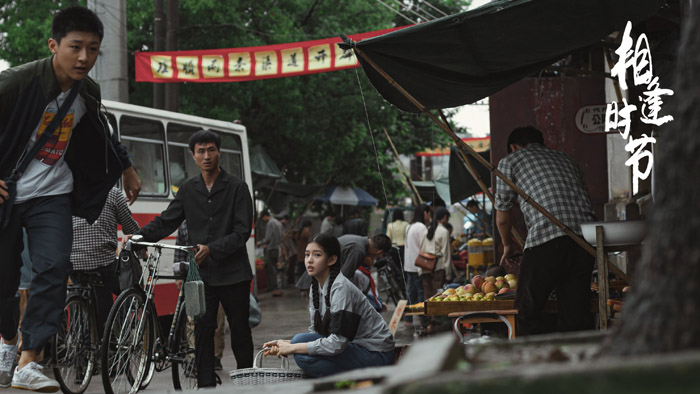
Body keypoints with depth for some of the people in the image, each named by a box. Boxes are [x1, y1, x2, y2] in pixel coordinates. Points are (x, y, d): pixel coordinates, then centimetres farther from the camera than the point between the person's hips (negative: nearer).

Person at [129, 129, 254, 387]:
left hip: (232, 272, -3)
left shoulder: (236, 187, -1)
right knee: (203, 330, -1)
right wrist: (139, 236, -5)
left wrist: (211, 249, -18)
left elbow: (242, 231, -7)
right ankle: (206, 385, 2)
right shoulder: (188, 189, 11)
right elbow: (166, 221, 12)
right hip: (201, 273, 3)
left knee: (240, 332, 3)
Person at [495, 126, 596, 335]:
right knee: (575, 312, 10)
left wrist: (508, 246, 40)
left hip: (547, 239, -5)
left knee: (527, 310, 7)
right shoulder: (566, 159, 30)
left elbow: (502, 218, 22)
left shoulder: (510, 161, 18)